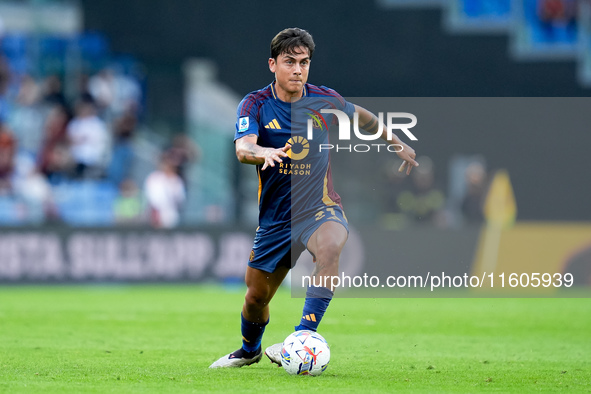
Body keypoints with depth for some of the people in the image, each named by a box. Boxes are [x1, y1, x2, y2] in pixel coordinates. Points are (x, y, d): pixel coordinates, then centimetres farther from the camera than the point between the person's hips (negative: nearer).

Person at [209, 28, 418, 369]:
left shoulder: (325, 100, -3)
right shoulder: (255, 105, -9)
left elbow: (361, 116, 20)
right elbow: (243, 149, -28)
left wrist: (397, 143, 29)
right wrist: (265, 152, -50)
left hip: (320, 208, -1)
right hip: (275, 217, 1)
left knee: (331, 247, -37)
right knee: (257, 296, 10)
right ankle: (250, 351, 44)